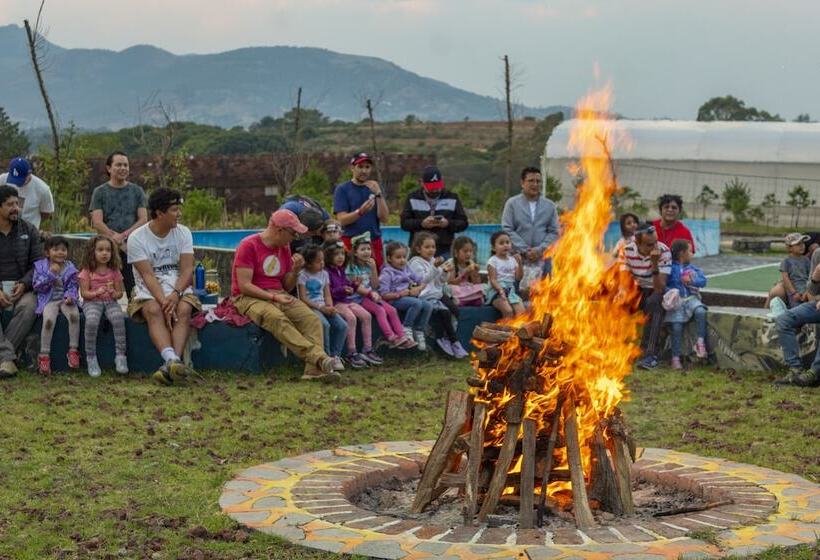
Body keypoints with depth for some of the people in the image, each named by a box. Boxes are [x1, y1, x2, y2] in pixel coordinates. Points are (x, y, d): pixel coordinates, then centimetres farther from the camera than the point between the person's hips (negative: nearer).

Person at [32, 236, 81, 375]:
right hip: (49, 300, -1)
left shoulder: (70, 268, 7)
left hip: (65, 300, 1)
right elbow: (36, 286, -4)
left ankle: (73, 350, -19)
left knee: (74, 314, -30)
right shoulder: (41, 266, 4)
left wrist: (70, 296, -17)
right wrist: (51, 274, -14)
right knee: (49, 319, -31)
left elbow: (73, 287, 6)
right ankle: (44, 355, -22)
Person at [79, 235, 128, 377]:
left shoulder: (114, 271, 10)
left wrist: (113, 293, -13)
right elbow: (84, 293, -1)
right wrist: (97, 292, -19)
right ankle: (91, 359, -23)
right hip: (92, 302, -2)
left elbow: (120, 293, 11)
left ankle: (120, 355, -27)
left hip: (110, 302, 2)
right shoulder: (87, 271, 4)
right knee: (91, 321, -35)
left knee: (118, 318, -32)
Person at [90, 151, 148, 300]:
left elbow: (143, 219, 5)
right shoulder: (100, 192, 8)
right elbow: (97, 223, -2)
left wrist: (125, 235, -11)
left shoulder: (137, 191, 14)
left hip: (133, 247, 1)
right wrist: (120, 243, -11)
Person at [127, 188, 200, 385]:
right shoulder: (137, 238, -5)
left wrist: (176, 294, -23)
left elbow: (187, 270, -4)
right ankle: (173, 361, -54)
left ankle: (171, 365, -45)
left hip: (178, 288, 2)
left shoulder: (183, 233, 5)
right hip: (149, 291, -2)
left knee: (184, 309, -31)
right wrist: (163, 301, -28)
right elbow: (148, 275, -13)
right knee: (153, 310, -34)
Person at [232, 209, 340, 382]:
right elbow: (244, 286, -15)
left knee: (311, 319, -21)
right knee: (276, 318, -38)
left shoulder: (284, 247, 13)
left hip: (279, 295, 6)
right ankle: (319, 358, -45)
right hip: (249, 298, -6)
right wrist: (274, 297, -21)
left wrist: (295, 270, -3)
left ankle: (314, 370, -36)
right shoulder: (249, 246, -8)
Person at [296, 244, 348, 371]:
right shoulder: (302, 275, -5)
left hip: (324, 307, 6)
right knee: (325, 325, -32)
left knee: (342, 325, -16)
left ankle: (335, 356, -4)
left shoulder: (324, 273, 14)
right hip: (310, 307, -6)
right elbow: (303, 299, -11)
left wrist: (330, 307, -9)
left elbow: (327, 295, 13)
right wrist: (321, 308, -18)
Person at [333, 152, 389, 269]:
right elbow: (342, 220, -7)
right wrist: (361, 212, -24)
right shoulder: (342, 189, 3)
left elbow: (384, 218, 2)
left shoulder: (374, 188, 12)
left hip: (374, 241, 3)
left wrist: (378, 194, -10)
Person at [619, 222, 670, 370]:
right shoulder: (628, 250, -9)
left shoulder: (663, 252, -20)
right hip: (638, 290, 3)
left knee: (653, 302, -37)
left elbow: (659, 288, -25)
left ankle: (650, 354, -36)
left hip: (658, 291, -3)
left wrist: (654, 264, -38)